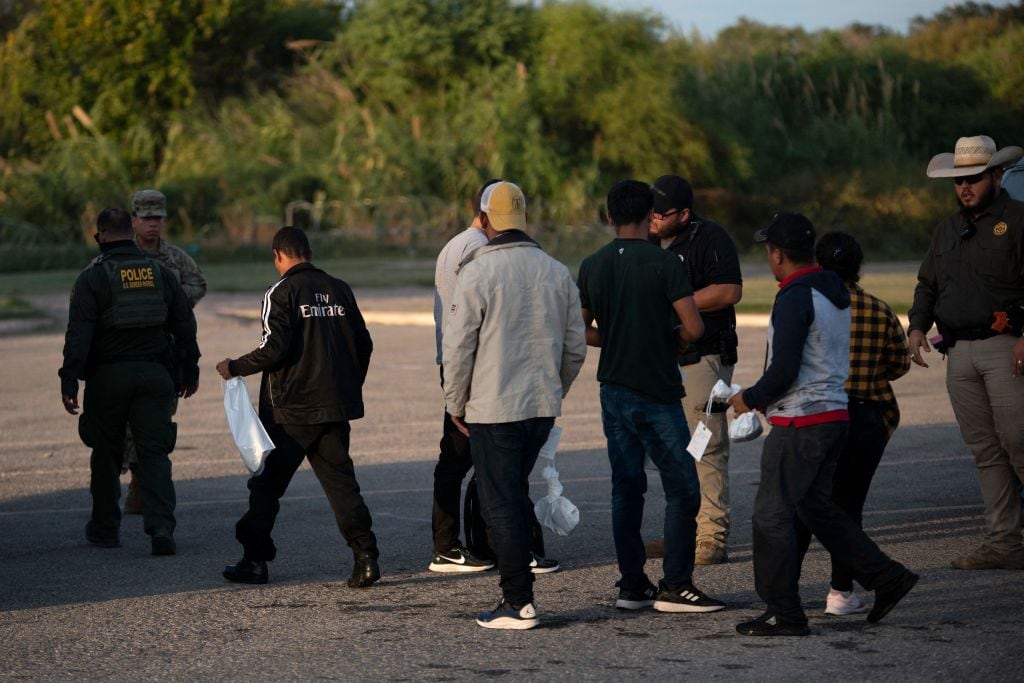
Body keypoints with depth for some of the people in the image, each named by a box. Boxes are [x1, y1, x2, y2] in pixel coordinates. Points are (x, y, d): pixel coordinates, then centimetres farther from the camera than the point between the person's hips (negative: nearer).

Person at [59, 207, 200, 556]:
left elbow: (79, 334, -13)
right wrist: (190, 369, 22)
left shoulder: (92, 278, -6)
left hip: (108, 377, -2)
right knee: (154, 453, 0)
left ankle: (105, 528, 24)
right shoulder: (160, 272, 7)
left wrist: (69, 380, -14)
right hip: (154, 376, 2)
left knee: (107, 454, 13)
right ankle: (161, 527, -16)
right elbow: (185, 324, 12)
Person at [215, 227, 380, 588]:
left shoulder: (281, 292, -8)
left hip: (290, 409, -5)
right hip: (335, 407, 5)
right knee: (340, 480, 6)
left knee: (267, 482, 6)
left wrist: (236, 367, -3)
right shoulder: (339, 290, 10)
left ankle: (255, 559, 10)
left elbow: (274, 347, -17)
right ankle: (365, 554, -7)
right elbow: (363, 344, 12)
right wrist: (350, 388, 24)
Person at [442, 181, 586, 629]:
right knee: (516, 495, 20)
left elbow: (458, 348, -12)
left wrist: (455, 405, -1)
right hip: (543, 407, 6)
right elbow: (575, 347, 11)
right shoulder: (557, 273, 5)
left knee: (501, 505, 0)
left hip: (493, 410, -6)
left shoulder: (477, 273, -12)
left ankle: (518, 604, 0)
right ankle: (516, 588, 22)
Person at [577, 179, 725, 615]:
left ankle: (632, 585, 11)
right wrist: (668, 336, 5)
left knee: (626, 488, 10)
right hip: (657, 395, -6)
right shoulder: (664, 263, -12)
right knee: (682, 489, 1)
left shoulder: (591, 266, 5)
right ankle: (675, 586, -1)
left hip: (613, 391, 6)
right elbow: (694, 329, -15)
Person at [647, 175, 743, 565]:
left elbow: (729, 291, -19)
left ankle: (712, 539, -8)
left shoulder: (710, 238, -9)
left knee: (706, 450, -9)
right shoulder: (649, 243, 16)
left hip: (704, 357, -8)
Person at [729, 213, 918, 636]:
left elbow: (784, 371, -21)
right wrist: (765, 397, 21)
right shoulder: (836, 292, 12)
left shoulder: (794, 299, -17)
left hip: (801, 423, -9)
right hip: (835, 414, 9)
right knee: (816, 506, 20)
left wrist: (749, 399, -3)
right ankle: (885, 577, 17)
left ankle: (783, 613, 1)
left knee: (772, 514, -2)